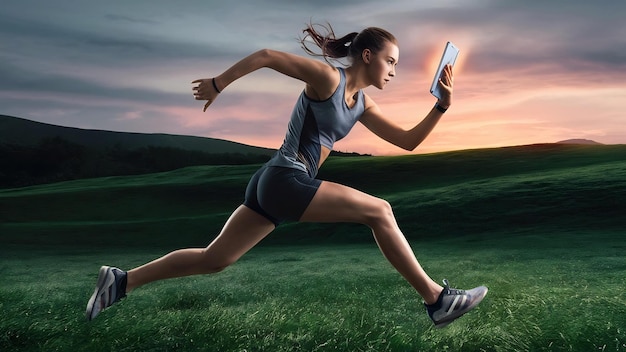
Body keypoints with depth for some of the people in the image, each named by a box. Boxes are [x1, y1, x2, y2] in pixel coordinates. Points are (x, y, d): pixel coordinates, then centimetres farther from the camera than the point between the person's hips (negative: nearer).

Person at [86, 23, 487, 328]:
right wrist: (218, 84, -6)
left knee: (213, 260, 12)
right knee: (379, 210, -10)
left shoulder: (363, 104, 16)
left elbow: (408, 141, 16)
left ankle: (122, 280, 18)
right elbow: (267, 55, -8)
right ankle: (436, 299, -4)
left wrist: (442, 105, 6)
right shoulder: (327, 76, -8)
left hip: (275, 186, 9)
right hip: (285, 180, -9)